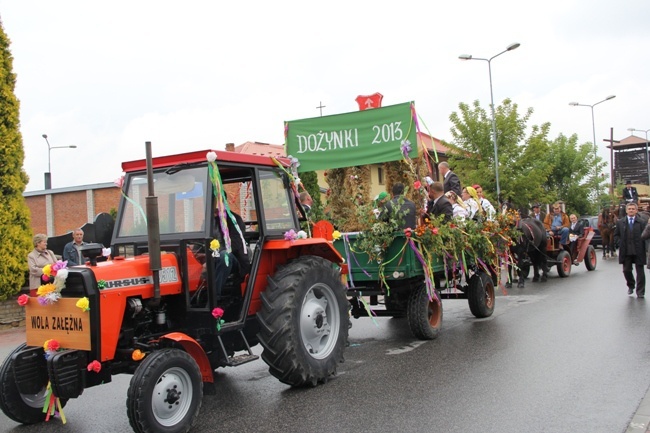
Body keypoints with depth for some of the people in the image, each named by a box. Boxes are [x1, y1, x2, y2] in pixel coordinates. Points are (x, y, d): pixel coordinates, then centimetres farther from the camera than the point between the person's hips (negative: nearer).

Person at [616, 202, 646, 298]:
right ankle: (631, 286, 33)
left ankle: (640, 292, 11)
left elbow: (646, 235, 1)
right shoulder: (620, 222, 7)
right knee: (626, 270, 8)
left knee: (640, 271, 3)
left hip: (638, 251, -2)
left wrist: (640, 244, -13)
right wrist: (621, 243, -2)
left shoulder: (642, 223, 1)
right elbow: (616, 235, 11)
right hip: (626, 251, 2)